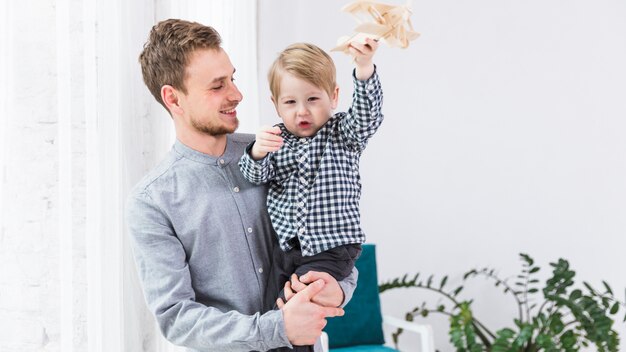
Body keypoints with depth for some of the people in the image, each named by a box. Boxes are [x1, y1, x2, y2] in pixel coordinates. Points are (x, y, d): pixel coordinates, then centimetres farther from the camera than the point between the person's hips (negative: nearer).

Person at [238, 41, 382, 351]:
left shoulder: (342, 133, -2)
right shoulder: (276, 138, 7)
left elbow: (367, 113, -21)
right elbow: (256, 175, -4)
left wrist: (364, 69, -40)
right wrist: (257, 153, -28)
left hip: (329, 249, -4)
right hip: (284, 246, 4)